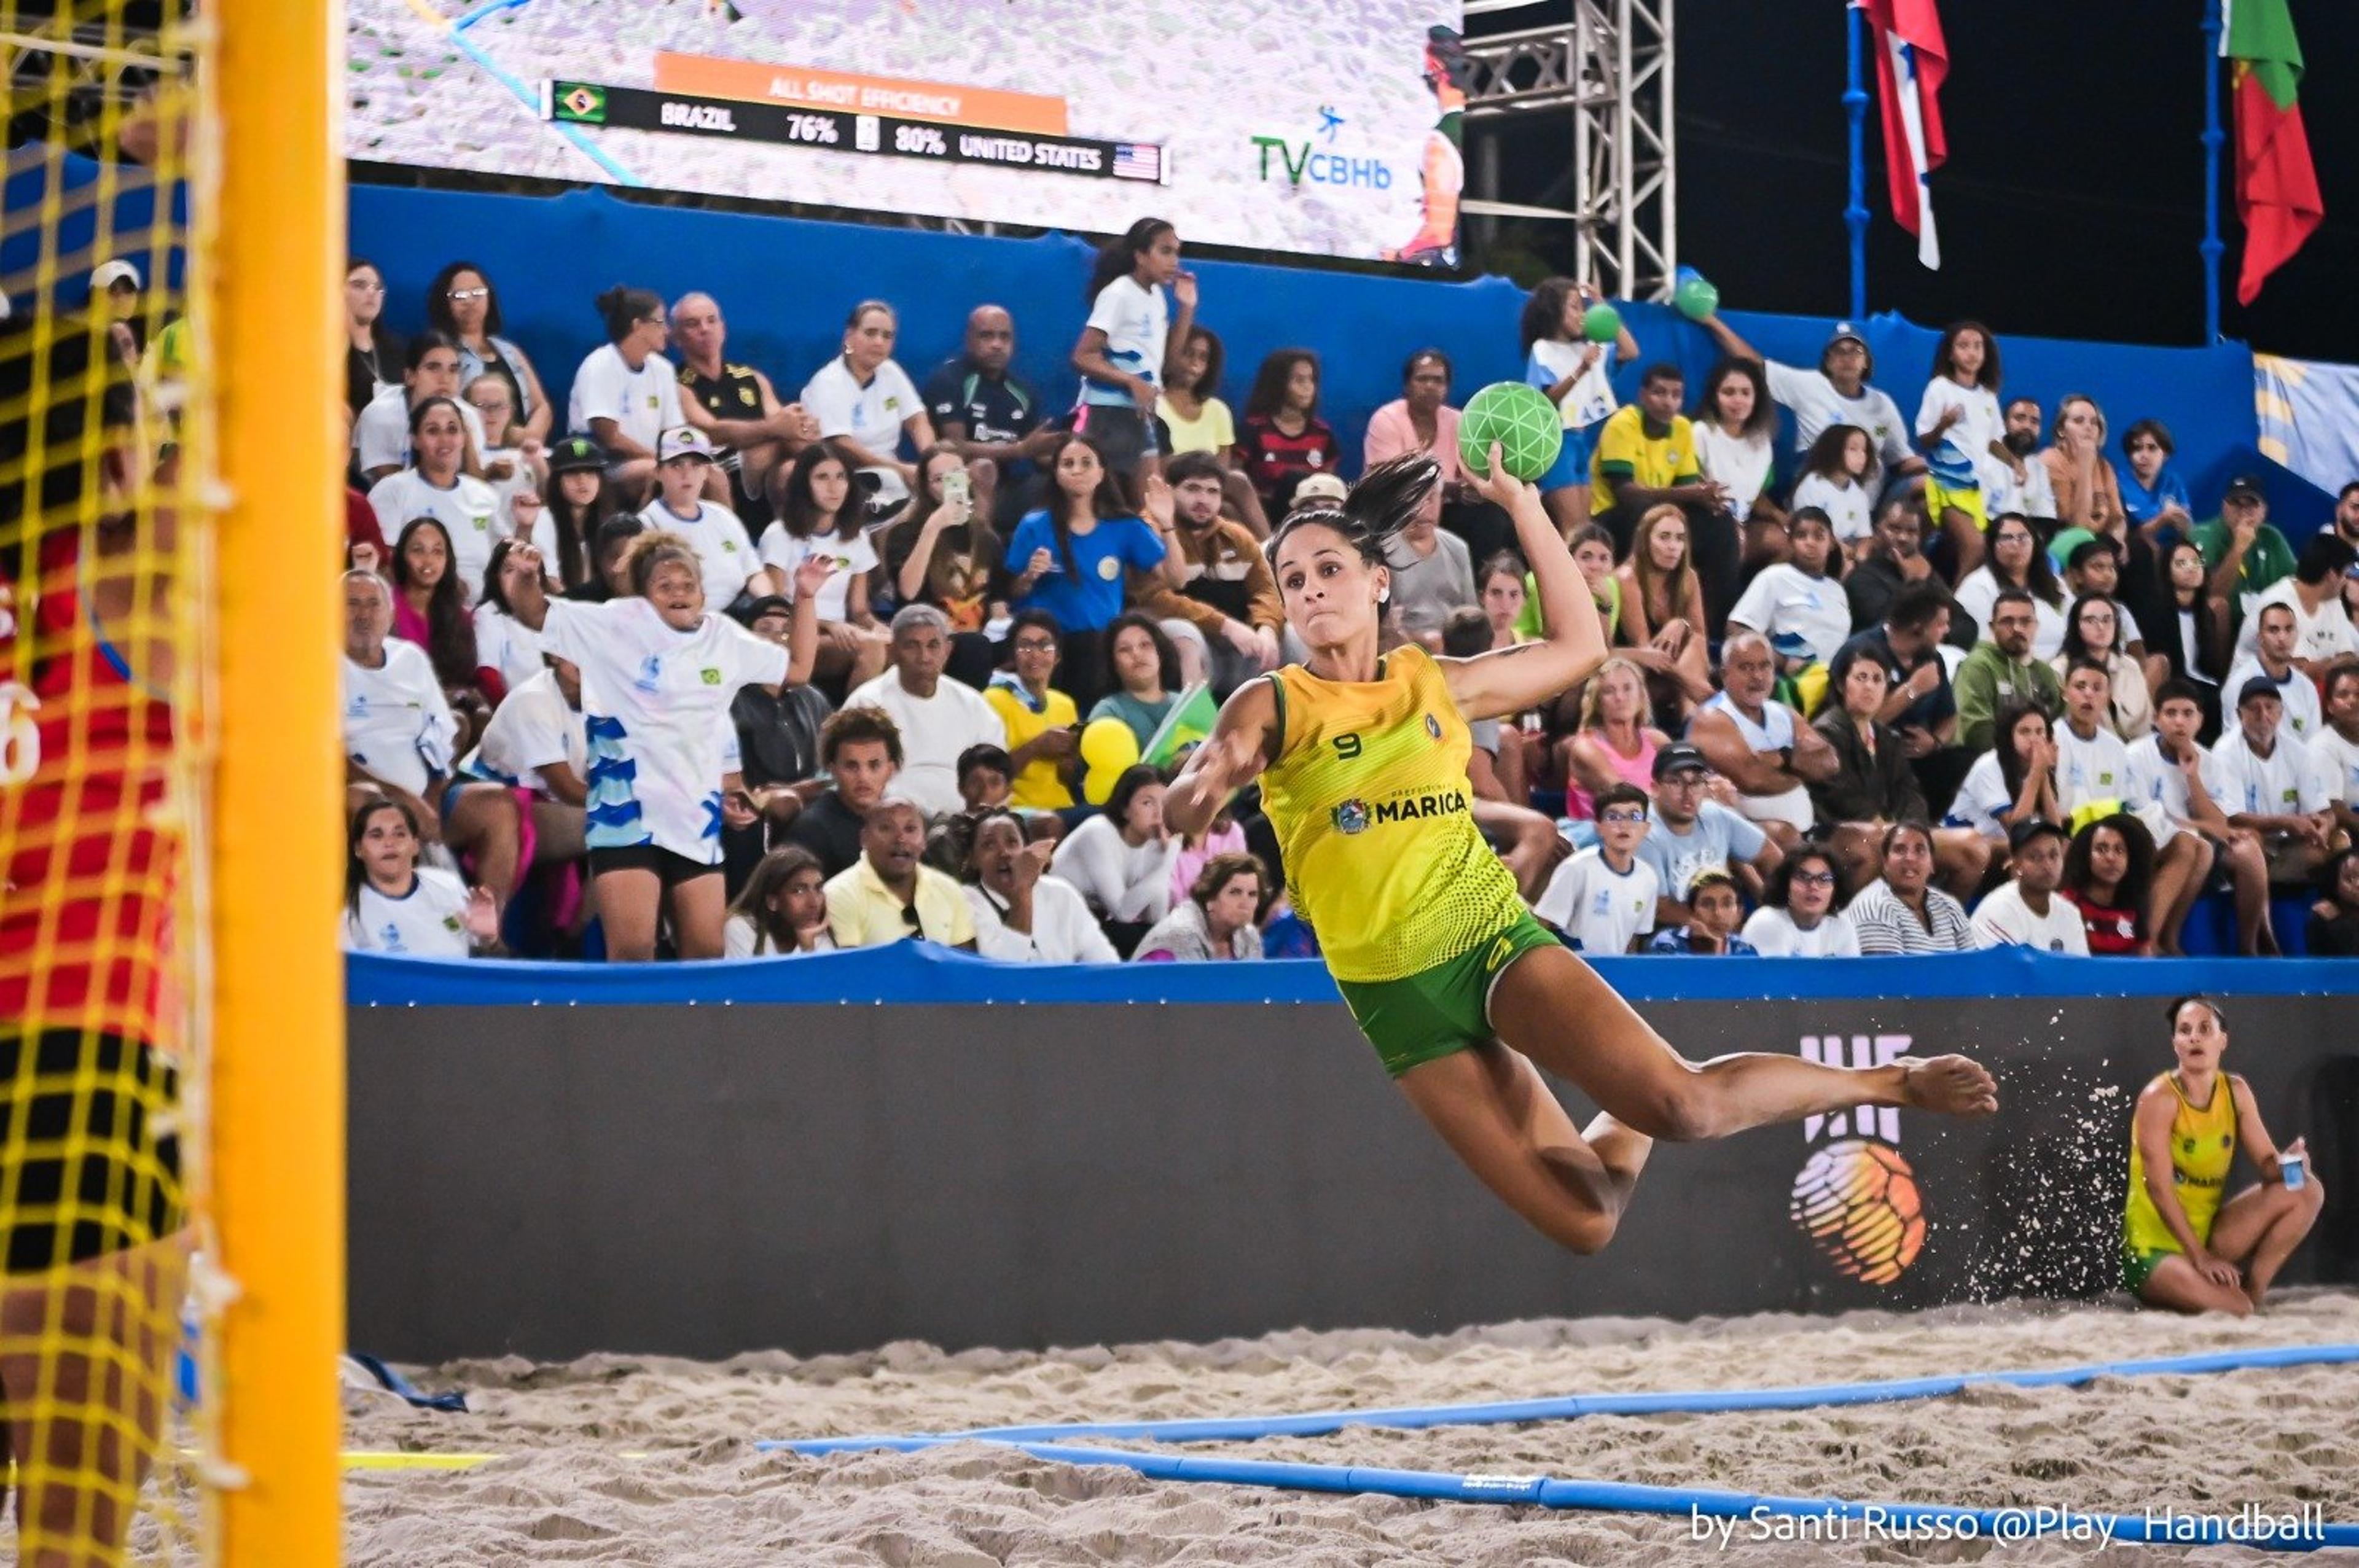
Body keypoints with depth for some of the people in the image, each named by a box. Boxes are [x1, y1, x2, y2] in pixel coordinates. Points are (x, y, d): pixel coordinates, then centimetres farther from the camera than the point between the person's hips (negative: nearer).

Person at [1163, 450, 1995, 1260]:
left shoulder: (1434, 683, 6)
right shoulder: (1272, 704, -3)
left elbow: (1579, 645, 15)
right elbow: (1182, 807, -19)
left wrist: (1523, 506, 10)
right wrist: (1213, 782, -43)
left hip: (1498, 938, 1)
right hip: (1397, 994, -1)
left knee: (1681, 1102, -22)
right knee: (1583, 1223, -6)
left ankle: (1885, 1082, 2)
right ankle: (1629, 1131, 29)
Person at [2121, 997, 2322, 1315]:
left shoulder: (2236, 1092, 3)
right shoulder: (2160, 1098, -16)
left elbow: (2267, 1162, 4)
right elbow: (2159, 1187, -18)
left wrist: (2285, 1163, -22)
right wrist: (2199, 1256, -21)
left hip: (2207, 1233, 7)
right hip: (2156, 1249, -7)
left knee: (2306, 1190, -6)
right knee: (2237, 1313, -28)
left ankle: (2252, 1289, -1)